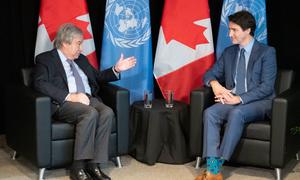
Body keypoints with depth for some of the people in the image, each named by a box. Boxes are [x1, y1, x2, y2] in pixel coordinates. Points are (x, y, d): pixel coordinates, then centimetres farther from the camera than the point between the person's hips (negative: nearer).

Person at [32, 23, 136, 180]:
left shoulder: (81, 59, 25)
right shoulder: (45, 59, 4)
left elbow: (97, 76, 35)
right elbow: (40, 84, -12)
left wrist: (116, 70, 15)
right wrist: (71, 96, -21)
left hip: (89, 99, 6)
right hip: (64, 103, -6)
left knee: (107, 112, -26)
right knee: (90, 114, -34)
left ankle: (93, 165, -24)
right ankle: (78, 167, -28)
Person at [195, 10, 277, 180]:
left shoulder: (267, 52, -3)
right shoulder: (228, 52, 15)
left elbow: (267, 87, -11)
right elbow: (211, 74, 18)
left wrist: (239, 99, -21)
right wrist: (215, 84, -8)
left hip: (259, 102, -5)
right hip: (232, 100, 5)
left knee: (236, 113, -37)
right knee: (210, 112, -27)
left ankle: (218, 165, -33)